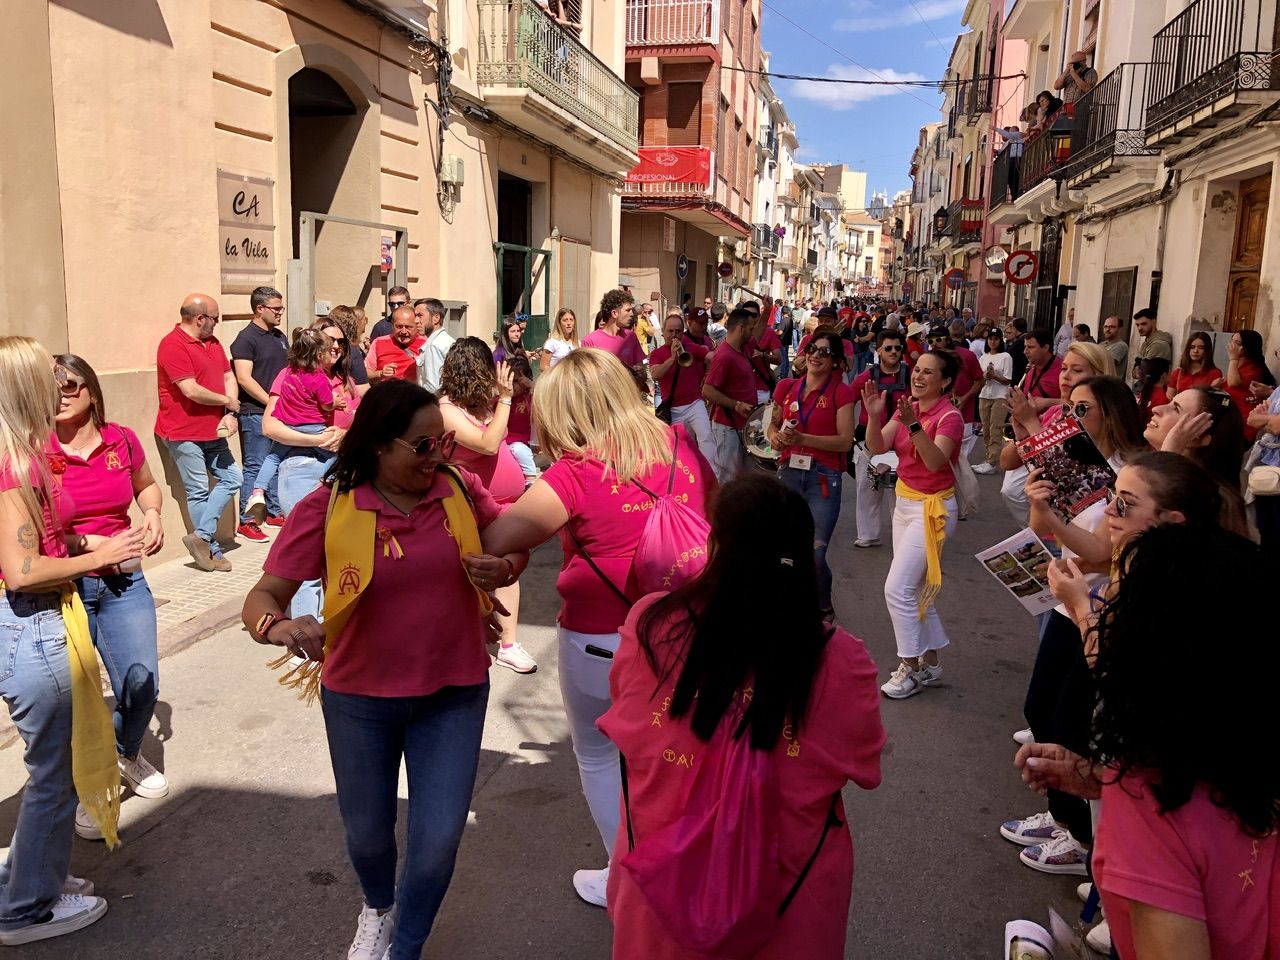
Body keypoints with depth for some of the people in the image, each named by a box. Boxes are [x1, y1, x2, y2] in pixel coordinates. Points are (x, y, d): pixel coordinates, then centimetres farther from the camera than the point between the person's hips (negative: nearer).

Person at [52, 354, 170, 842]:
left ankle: (127, 753, 35)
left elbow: (146, 485, 19)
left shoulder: (121, 440, -1)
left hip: (123, 579, 3)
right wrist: (84, 544, -19)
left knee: (142, 683, 2)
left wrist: (153, 515, -1)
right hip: (62, 586, -3)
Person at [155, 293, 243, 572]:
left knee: (232, 478, 7)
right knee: (199, 492, 0)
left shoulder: (212, 342, 11)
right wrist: (228, 401, -9)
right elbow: (191, 391, -23)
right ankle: (212, 550, 11)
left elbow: (229, 377, 9)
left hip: (213, 432, 8)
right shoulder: (173, 345, -16)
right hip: (184, 433, -8)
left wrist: (230, 414, -7)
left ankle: (200, 536, 11)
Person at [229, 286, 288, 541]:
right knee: (254, 467, -3)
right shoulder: (246, 339, -10)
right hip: (255, 413, -8)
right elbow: (244, 378, -17)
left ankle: (275, 512, 25)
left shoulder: (279, 336, 14)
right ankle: (246, 521, 3)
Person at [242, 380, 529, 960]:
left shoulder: (459, 489, -8)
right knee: (367, 830, 19)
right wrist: (279, 626, -39)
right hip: (360, 696, 0)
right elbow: (262, 597, -16)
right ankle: (378, 908, 55)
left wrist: (502, 569, -19)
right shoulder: (326, 508, -15)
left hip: (453, 692, 1)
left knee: (439, 836, 1)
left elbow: (514, 547, 6)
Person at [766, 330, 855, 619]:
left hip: (824, 478, -4)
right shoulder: (787, 387, 8)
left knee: (814, 554, -6)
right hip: (788, 473, 4)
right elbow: (774, 424, 21)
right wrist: (775, 437, -3)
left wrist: (802, 438, -21)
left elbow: (845, 441, -12)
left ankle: (824, 609, 21)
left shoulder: (841, 392, -5)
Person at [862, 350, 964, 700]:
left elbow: (935, 461, -29)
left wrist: (913, 424, -39)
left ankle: (911, 666, 5)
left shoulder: (950, 416, -14)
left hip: (932, 509, -8)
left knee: (897, 589, -9)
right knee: (916, 590, 14)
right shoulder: (908, 407, 5)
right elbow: (876, 448, -4)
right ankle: (929, 663, 27)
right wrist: (874, 415, -20)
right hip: (905, 503, 8)